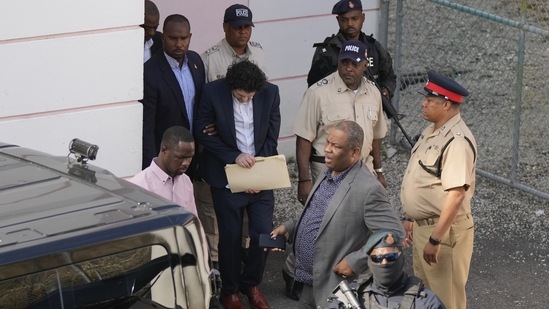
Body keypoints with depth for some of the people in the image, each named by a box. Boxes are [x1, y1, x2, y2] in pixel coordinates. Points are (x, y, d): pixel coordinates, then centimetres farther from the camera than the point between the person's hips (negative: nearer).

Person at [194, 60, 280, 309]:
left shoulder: (270, 93, -7)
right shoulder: (213, 92, -13)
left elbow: (271, 137, -1)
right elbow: (202, 132, -8)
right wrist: (234, 156, -17)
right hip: (226, 178, -2)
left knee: (263, 233, 2)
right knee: (231, 237, 4)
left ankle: (251, 284, 26)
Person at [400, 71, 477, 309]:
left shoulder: (457, 141, -24)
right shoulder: (432, 131, 7)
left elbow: (456, 194, -28)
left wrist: (435, 239, -28)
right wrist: (409, 217, 19)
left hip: (444, 229, -10)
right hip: (422, 225, 10)